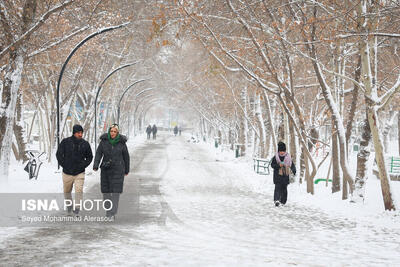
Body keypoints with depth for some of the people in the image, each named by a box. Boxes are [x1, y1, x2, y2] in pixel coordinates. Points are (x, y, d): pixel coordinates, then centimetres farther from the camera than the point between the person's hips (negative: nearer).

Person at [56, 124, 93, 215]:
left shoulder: (85, 144, -2)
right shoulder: (65, 142, -6)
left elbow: (89, 157, 12)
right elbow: (59, 154, 2)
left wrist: (84, 165, -2)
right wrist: (63, 164, -6)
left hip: (80, 173, 0)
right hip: (67, 173, 1)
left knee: (79, 191, -15)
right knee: (67, 191, 15)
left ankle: (77, 209, -13)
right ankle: (69, 205, 39)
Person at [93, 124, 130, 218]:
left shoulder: (121, 142, -6)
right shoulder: (104, 140, -4)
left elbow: (126, 156, 5)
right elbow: (98, 153, -9)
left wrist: (127, 170, 11)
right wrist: (95, 166, -23)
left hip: (117, 168, -2)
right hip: (106, 168, 2)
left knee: (115, 189, -9)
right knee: (105, 189, 6)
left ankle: (112, 211, -9)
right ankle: (108, 208, 25)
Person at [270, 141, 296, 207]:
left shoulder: (288, 157, 4)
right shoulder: (275, 157, -2)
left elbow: (292, 165, 8)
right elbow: (272, 165, -2)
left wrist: (294, 171, -8)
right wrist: (278, 165, -19)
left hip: (285, 176, 3)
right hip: (278, 175, -3)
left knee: (284, 188, 7)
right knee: (278, 187, -14)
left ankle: (283, 201, 18)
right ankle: (277, 200, -25)